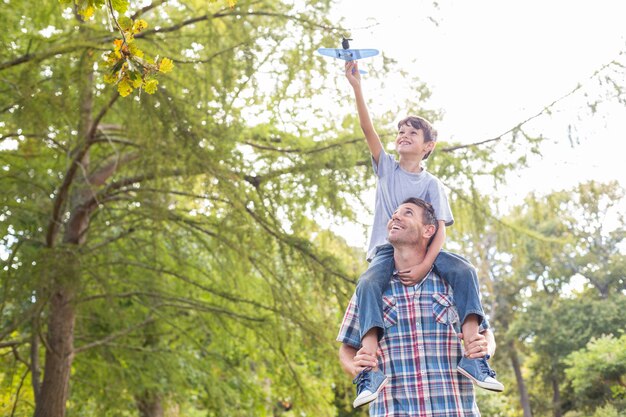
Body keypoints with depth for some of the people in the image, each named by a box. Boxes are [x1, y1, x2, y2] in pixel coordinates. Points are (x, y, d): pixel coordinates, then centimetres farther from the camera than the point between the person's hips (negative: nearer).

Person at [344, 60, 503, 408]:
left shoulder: (432, 184, 6)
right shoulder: (387, 167, 12)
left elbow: (440, 230, -6)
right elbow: (368, 129, 0)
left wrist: (425, 265, -24)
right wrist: (357, 87, -11)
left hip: (424, 248, 0)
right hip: (387, 249, 0)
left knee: (465, 272, -28)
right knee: (368, 284, -33)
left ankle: (472, 357, -34)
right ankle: (372, 369, -44)